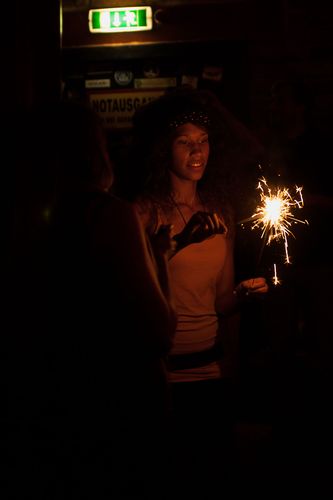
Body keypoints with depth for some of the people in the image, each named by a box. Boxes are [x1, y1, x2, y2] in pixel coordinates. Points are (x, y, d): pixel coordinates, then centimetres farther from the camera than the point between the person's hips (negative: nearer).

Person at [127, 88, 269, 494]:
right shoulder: (144, 212, -8)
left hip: (212, 370, 5)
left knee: (214, 474, 11)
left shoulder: (221, 211, 9)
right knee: (168, 479, 3)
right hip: (162, 373, -5)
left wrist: (244, 292, -6)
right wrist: (176, 243, -22)